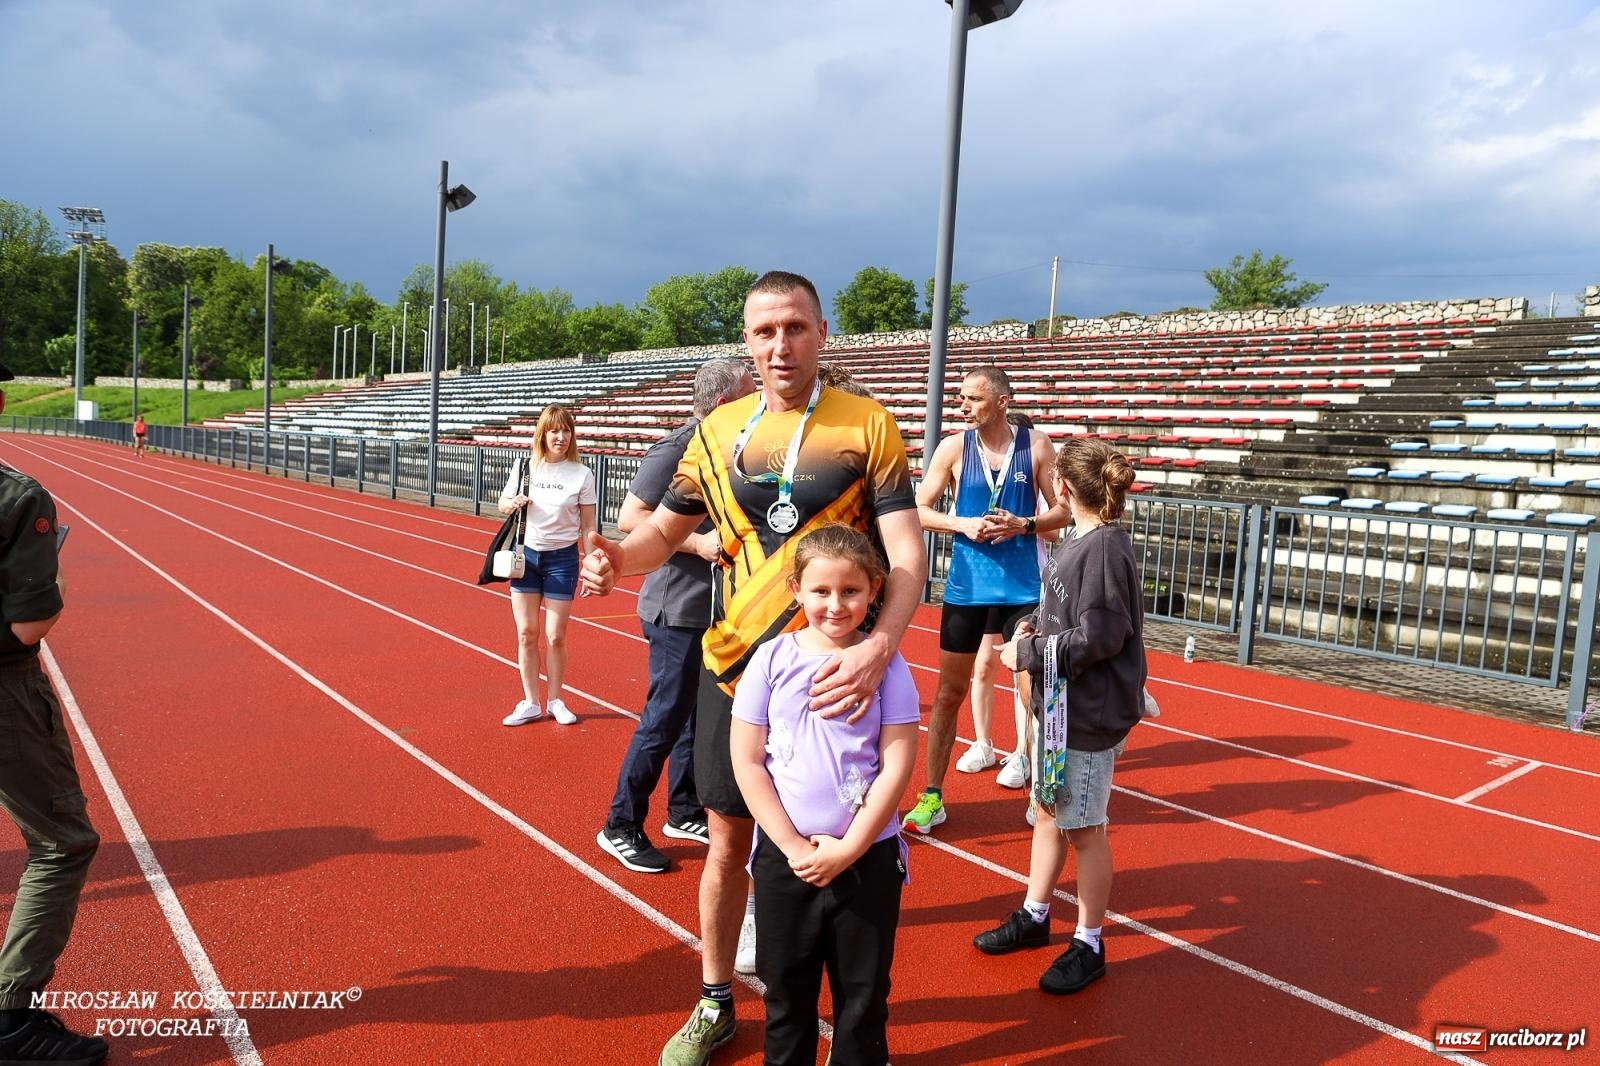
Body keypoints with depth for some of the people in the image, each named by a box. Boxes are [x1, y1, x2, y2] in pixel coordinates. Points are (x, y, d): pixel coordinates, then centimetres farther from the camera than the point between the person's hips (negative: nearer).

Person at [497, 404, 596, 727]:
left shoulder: (582, 474, -6)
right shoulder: (524, 465, 0)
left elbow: (588, 526, -2)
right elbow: (503, 504, 12)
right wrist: (513, 503, -11)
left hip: (562, 558, -2)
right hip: (526, 555, 2)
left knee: (555, 637, 2)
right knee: (526, 634, 4)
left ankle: (555, 701, 20)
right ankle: (530, 703, 15)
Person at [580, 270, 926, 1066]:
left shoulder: (868, 425, -7)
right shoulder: (717, 431, 4)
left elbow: (905, 552, -14)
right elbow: (663, 530, 13)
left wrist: (881, 644, -32)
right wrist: (615, 557, -10)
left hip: (831, 672, -3)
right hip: (734, 667, 3)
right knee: (729, 841, 13)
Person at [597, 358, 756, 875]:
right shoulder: (678, 447, -16)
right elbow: (630, 516, -22)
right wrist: (698, 543, -27)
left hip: (711, 608, 9)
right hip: (679, 609, -9)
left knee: (700, 713, 17)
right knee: (664, 719, -2)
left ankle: (684, 813, 31)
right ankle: (620, 828, 12)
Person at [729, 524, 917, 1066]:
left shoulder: (886, 664, -7)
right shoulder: (772, 660, -6)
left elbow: (897, 764, -9)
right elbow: (747, 761, -5)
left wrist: (847, 848, -12)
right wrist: (792, 846, -11)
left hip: (868, 854, -1)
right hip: (784, 856, 1)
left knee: (863, 992, 13)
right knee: (786, 988, 16)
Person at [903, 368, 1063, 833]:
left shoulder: (1036, 446, -1)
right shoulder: (954, 447, -1)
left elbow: (1063, 511, 3)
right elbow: (918, 510, 1)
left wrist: (1023, 524, -14)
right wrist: (963, 524, -15)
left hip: (1022, 586, 0)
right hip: (966, 586, 0)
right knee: (949, 690, 6)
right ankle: (932, 795, 17)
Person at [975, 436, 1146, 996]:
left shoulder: (1105, 548, -21)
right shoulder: (1078, 541, 6)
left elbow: (1098, 637, -22)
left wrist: (1027, 653, -16)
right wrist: (1033, 629, 1)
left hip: (1091, 714, -9)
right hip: (1059, 703, 9)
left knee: (1084, 827, 5)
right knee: (1048, 812, 19)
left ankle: (1088, 945, 22)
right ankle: (1033, 917, 36)